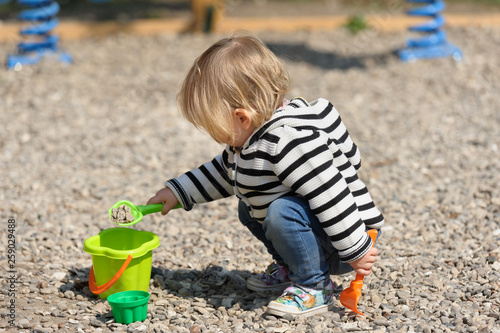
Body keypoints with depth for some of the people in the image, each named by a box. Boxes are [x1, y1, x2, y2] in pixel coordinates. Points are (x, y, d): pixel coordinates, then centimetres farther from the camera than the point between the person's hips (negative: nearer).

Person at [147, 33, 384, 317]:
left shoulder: (289, 142, -31)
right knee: (248, 207, 18)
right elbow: (224, 171, 22)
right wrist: (179, 191, 19)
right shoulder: (252, 138, 4)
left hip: (339, 241, -10)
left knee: (283, 211, -33)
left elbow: (329, 193, -34)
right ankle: (289, 267, 24)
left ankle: (315, 288, -16)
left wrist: (356, 251, -30)